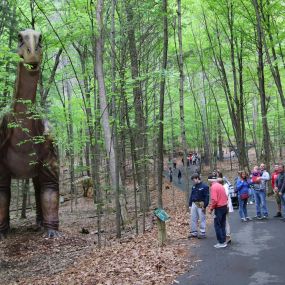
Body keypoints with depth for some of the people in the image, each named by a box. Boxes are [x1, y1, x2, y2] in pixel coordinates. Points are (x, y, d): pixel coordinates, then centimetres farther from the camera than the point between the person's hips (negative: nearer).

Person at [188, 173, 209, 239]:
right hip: (194, 204, 7)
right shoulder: (194, 187, 11)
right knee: (193, 219, 10)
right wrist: (190, 205, 13)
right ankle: (194, 232, 19)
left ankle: (202, 233, 8)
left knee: (202, 219, 0)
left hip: (200, 205, -7)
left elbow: (206, 197, -12)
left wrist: (204, 206, -15)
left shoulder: (204, 186, -10)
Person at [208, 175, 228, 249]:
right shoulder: (220, 186, 12)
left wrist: (211, 208, -12)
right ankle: (224, 241, 19)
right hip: (225, 206, 9)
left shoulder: (213, 187, -15)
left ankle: (221, 242, 0)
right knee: (222, 225, 15)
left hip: (219, 208, -9)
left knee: (217, 225, -1)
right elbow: (226, 197, 15)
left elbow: (214, 200, -22)